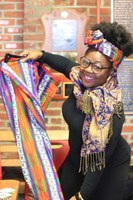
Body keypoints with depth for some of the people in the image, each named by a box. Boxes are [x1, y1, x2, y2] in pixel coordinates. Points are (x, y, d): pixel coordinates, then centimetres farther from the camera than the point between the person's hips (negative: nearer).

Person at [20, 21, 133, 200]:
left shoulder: (111, 110, -35)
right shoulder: (81, 80, -18)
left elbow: (100, 159, -28)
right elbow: (67, 65, 8)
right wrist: (41, 55, -4)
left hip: (109, 167, -6)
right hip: (77, 158, 7)